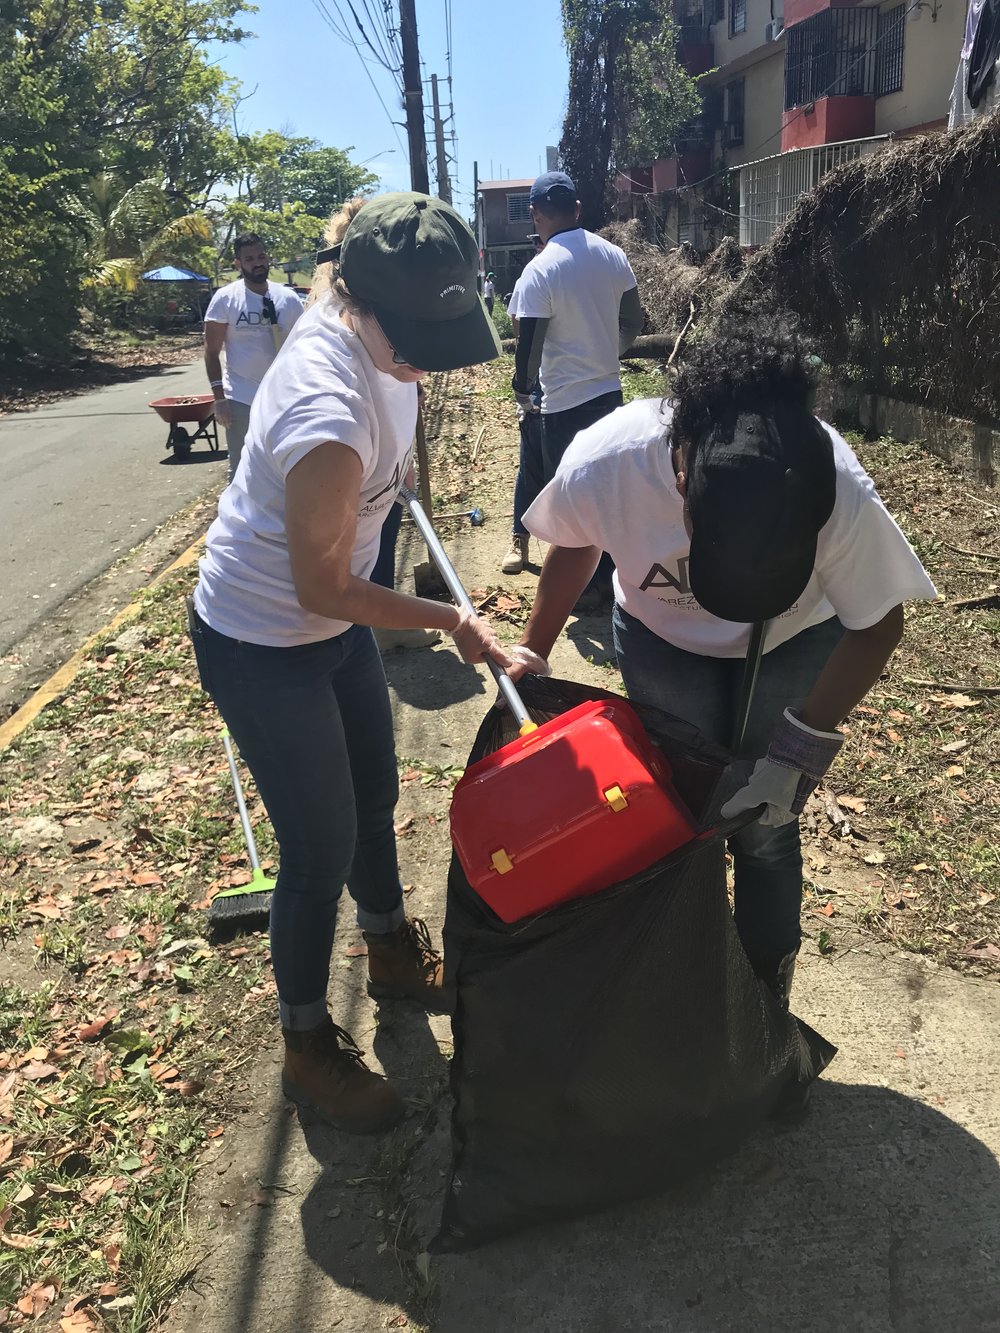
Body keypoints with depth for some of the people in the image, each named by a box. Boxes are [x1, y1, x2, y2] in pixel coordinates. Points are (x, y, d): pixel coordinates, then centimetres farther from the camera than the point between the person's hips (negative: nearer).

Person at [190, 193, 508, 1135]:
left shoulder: (371, 323, -10)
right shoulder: (329, 418, -36)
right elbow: (322, 589, -25)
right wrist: (451, 622, -16)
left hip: (331, 625, 9)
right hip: (263, 645, -9)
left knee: (373, 799, 22)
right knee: (322, 847, 3)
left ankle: (393, 955, 48)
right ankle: (307, 1048, 27)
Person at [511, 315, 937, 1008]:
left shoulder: (841, 495, -38)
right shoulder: (603, 463, -35)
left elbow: (877, 626, -19)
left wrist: (795, 755, -22)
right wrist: (533, 654, 2)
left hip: (794, 647, 0)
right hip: (661, 640, 1)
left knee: (764, 834, 3)